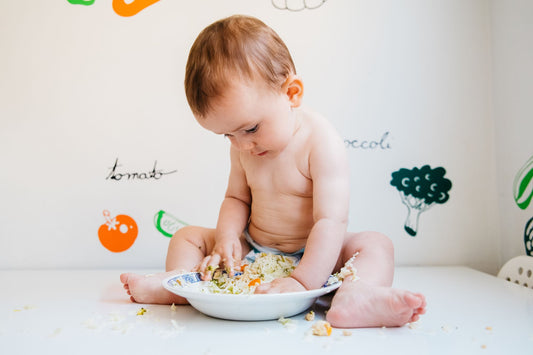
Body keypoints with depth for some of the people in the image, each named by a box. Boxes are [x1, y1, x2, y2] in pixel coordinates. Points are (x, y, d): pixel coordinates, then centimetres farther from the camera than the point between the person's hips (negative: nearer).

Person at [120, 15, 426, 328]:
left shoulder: (322, 143, -22)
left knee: (376, 244, -29)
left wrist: (301, 282, -36)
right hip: (252, 252, 5)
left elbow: (331, 221, -28)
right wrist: (226, 238, -13)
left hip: (312, 255, -5)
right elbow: (237, 198, 8)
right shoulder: (243, 148, -1)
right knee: (187, 236, 1)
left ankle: (355, 296, -54)